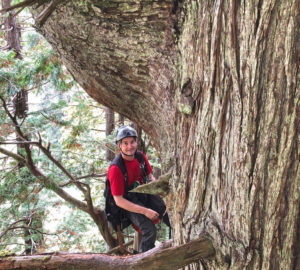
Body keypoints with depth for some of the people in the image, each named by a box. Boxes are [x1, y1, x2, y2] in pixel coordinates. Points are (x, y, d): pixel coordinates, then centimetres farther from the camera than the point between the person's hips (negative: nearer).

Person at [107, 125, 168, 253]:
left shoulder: (140, 156, -6)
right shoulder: (115, 169, -25)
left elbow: (149, 175, 12)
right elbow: (119, 201, -22)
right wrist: (145, 211, -26)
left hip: (143, 192, 6)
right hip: (128, 202, -6)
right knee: (150, 230, -23)